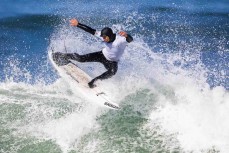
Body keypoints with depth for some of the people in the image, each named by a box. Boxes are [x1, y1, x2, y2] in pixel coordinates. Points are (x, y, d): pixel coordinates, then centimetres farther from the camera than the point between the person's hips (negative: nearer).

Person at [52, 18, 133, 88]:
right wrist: (78, 24, -10)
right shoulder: (104, 35, -20)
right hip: (102, 55, 3)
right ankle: (63, 56, 20)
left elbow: (130, 39, -53)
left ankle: (93, 81, -26)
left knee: (112, 72, -38)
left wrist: (126, 35, -77)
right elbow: (91, 31, -11)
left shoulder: (120, 39, -35)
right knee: (81, 59, -6)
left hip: (112, 62, -3)